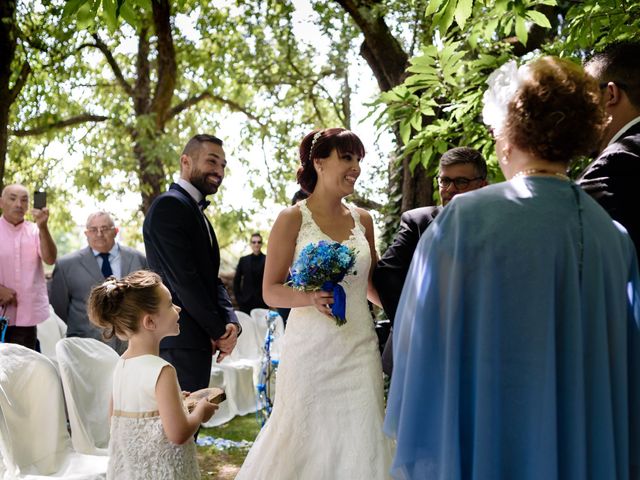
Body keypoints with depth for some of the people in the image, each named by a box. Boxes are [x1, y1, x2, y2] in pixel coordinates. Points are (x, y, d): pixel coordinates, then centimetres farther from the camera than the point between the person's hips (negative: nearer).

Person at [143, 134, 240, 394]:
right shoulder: (169, 205, -11)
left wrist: (231, 322, -2)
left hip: (197, 339, 10)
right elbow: (183, 278, -17)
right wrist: (219, 330, -10)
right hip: (181, 340, -10)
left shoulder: (197, 211, 20)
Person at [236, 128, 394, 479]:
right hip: (310, 349, -4)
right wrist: (311, 298, -21)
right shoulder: (293, 219, -4)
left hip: (359, 350, 4)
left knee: (359, 442, 3)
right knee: (304, 441, 1)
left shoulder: (362, 220, 9)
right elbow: (271, 292, -5)